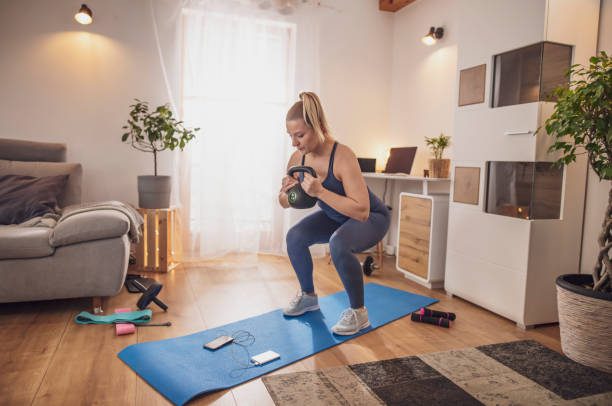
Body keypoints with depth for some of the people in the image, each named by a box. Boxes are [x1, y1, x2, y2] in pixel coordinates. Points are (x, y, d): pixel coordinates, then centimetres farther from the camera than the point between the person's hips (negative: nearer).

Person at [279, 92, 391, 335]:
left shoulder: (342, 156, -33)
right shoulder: (298, 158, -13)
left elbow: (362, 211, -38)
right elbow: (285, 203, -1)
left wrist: (320, 192, -43)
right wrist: (286, 190, -24)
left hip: (371, 218, -6)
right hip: (336, 217, 7)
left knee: (339, 245, -34)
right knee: (295, 237, -12)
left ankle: (358, 312, -11)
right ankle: (308, 297, 12)